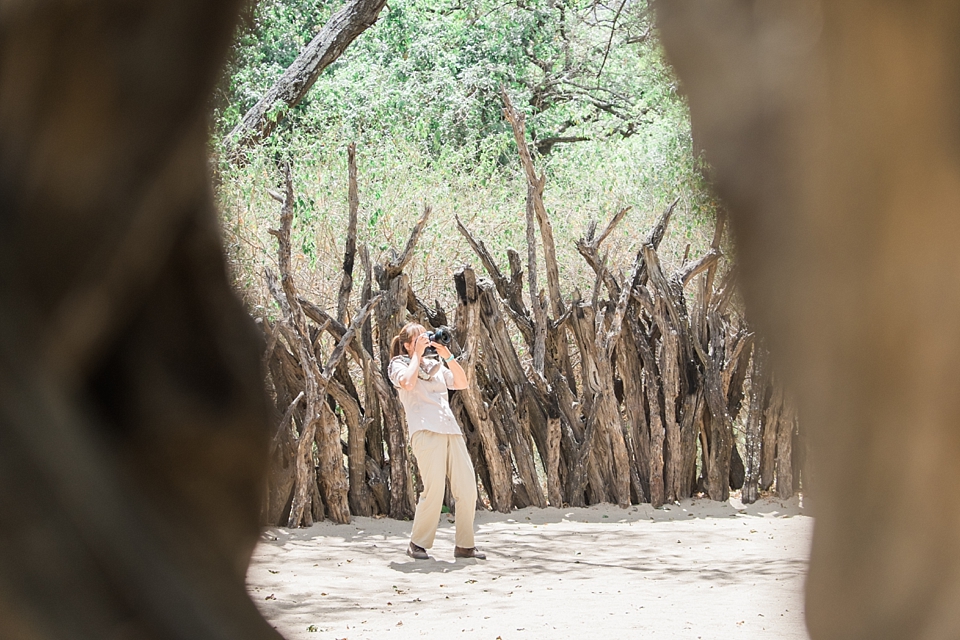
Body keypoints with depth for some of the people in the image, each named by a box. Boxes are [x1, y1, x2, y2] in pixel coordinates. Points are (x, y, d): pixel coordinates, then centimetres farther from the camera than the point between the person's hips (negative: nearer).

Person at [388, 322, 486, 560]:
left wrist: (448, 356, 7)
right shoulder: (399, 365, 8)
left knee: (467, 487, -1)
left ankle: (465, 545, 6)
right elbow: (408, 382, -14)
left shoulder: (435, 366, 26)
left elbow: (462, 383, 15)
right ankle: (418, 544, -1)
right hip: (425, 431, -6)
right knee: (434, 489, -14)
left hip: (451, 430, 6)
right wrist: (418, 354, -3)